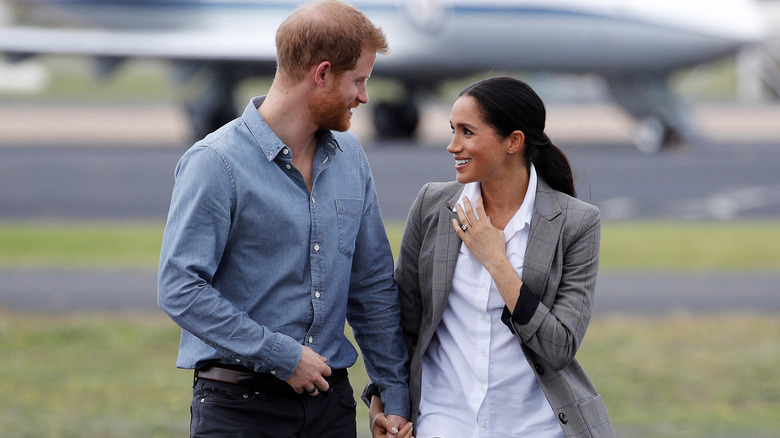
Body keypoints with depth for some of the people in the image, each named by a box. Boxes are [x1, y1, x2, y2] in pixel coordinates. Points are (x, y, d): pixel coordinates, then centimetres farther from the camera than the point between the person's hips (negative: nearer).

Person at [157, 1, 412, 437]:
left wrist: (396, 399, 11)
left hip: (330, 400, 6)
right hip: (240, 403, -6)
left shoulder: (350, 156, 10)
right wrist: (282, 356, -17)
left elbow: (373, 286, 15)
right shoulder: (217, 162, -11)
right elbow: (180, 289, -17)